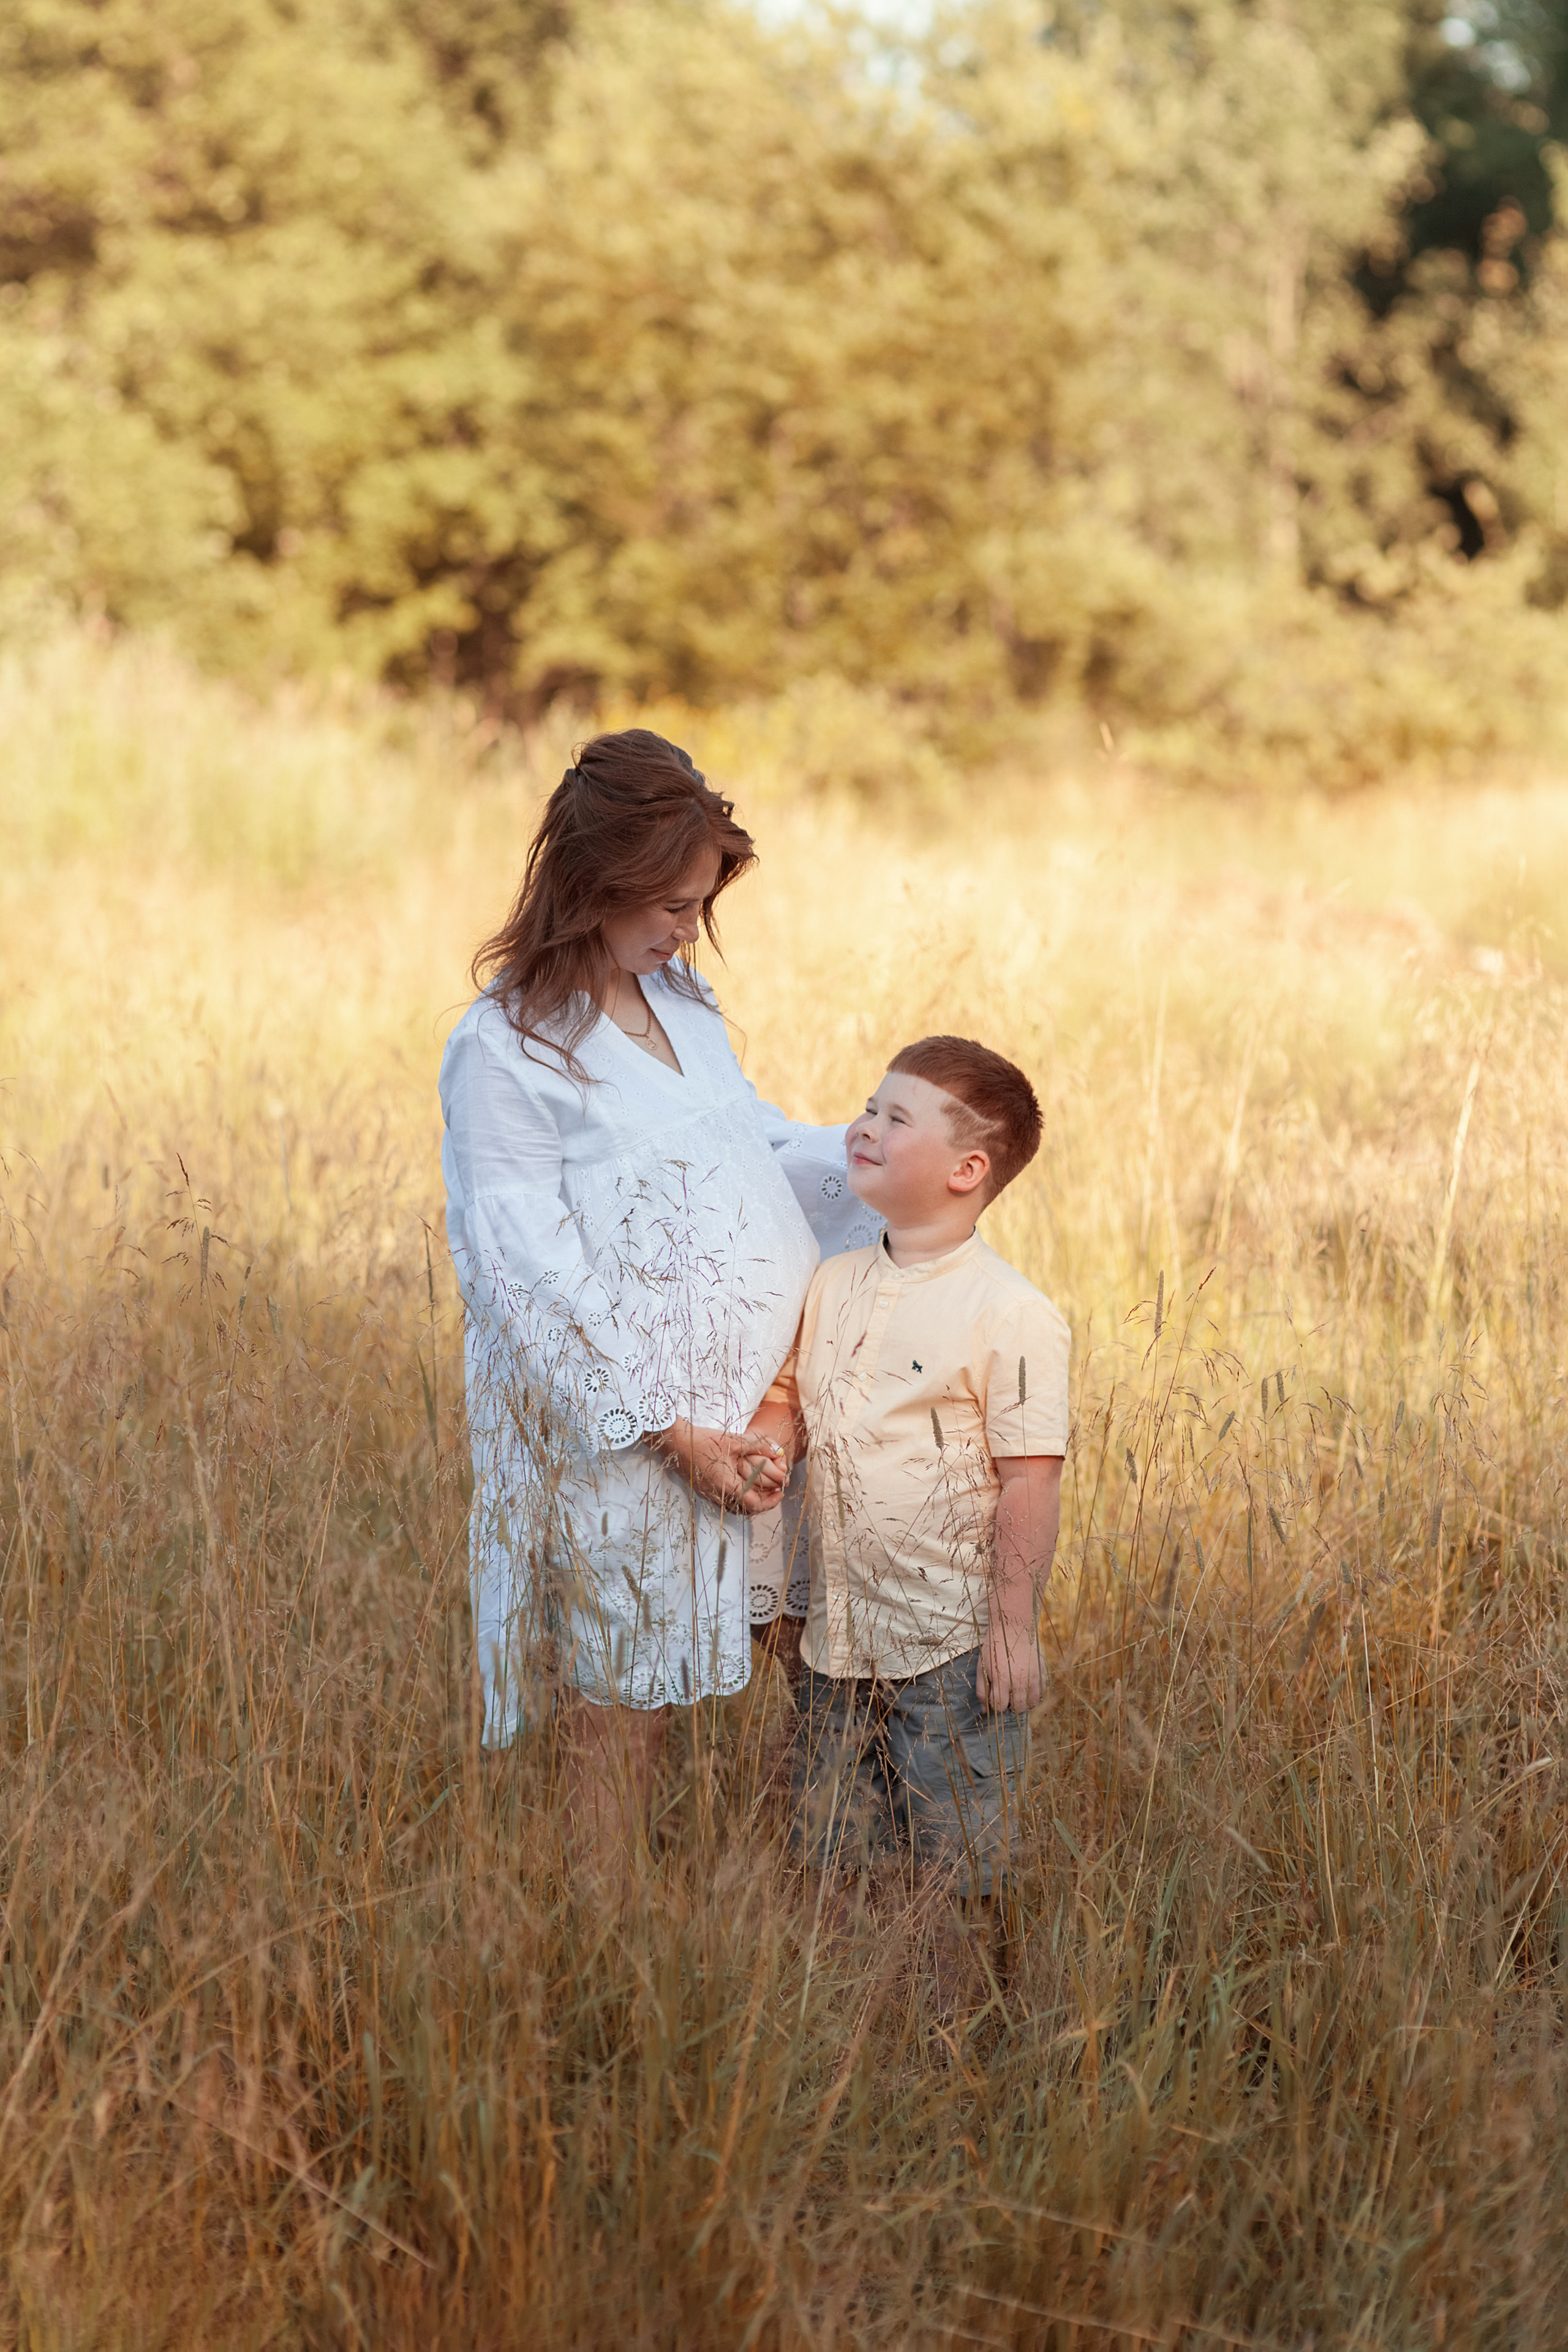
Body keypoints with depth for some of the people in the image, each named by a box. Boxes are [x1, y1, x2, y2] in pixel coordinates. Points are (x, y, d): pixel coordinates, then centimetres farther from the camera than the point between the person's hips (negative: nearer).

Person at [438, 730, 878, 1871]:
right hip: (624, 1439, -6)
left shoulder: (680, 997, 9)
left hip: (748, 1404, 6)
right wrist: (672, 1434, -18)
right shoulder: (504, 1052, -14)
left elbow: (764, 1154, 17)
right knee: (620, 1711, 5)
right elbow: (535, 1284, -16)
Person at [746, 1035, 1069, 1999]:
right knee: (824, 1862, 15)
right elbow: (790, 1401, 18)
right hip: (842, 1631, 7)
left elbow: (1031, 1481, -14)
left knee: (952, 1881, 4)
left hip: (954, 1641, -7)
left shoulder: (1010, 1314, -14)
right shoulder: (835, 1284, 7)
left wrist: (1012, 1629, -15)